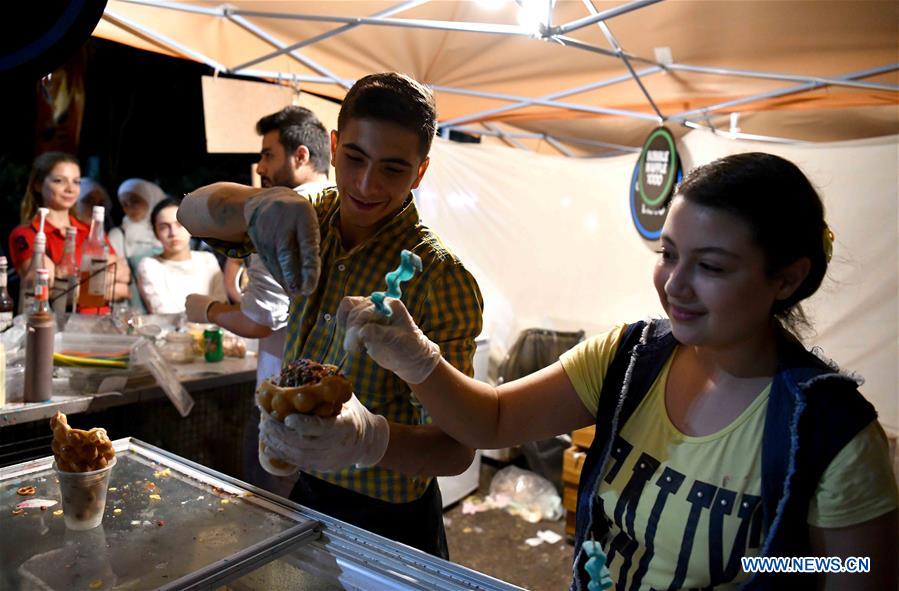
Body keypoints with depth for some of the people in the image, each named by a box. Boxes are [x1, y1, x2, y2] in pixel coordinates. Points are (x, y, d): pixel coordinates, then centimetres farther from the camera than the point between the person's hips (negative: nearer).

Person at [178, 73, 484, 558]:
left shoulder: (438, 277, -26)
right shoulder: (314, 220, -5)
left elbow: (457, 448, -28)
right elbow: (192, 212, -13)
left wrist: (370, 437, -48)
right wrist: (259, 201, -35)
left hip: (384, 523, -5)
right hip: (304, 490, 6)